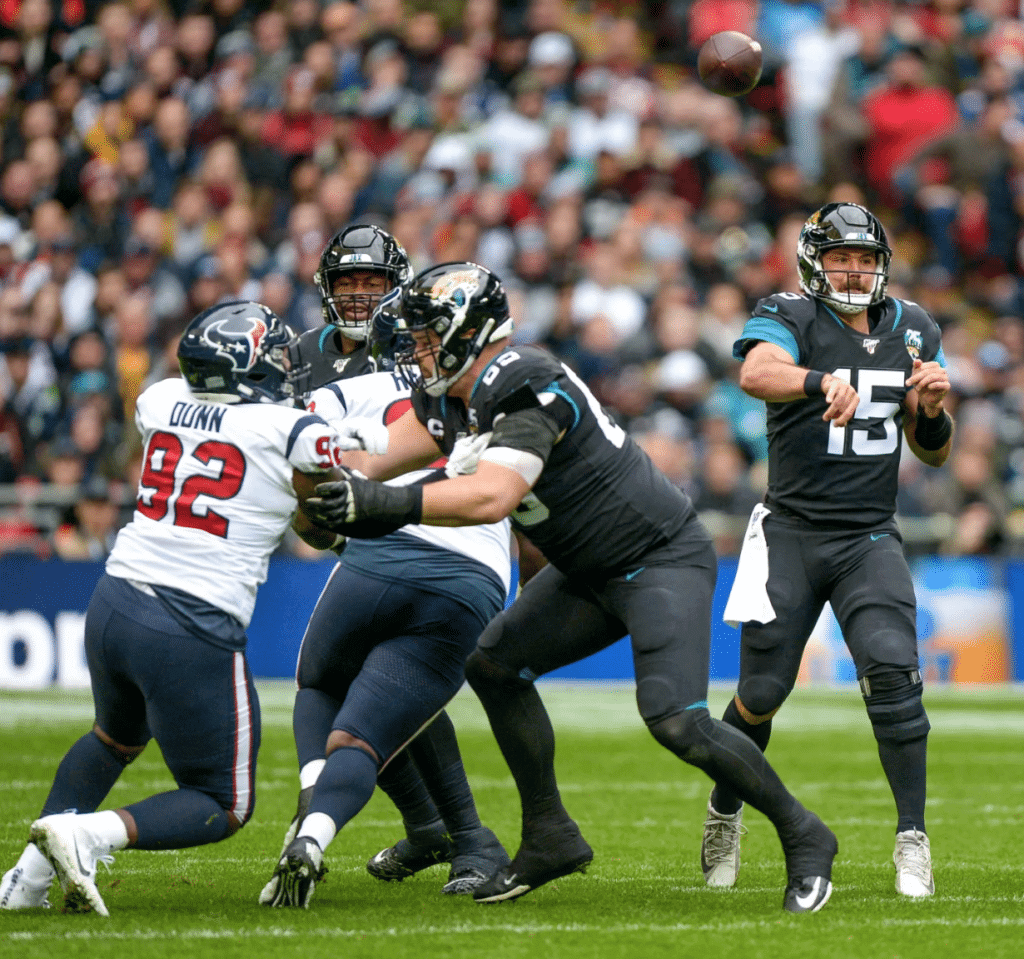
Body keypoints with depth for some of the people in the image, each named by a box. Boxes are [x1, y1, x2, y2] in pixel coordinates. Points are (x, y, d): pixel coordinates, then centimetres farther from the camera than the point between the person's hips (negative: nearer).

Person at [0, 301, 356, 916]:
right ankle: (86, 836, -14)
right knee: (224, 808, 10)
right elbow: (327, 530, 11)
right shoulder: (295, 434, -6)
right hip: (194, 635, -6)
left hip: (113, 607, 6)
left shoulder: (160, 403, 8)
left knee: (116, 738, 35)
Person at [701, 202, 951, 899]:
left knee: (893, 672, -18)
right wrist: (824, 381, -50)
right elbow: (756, 373, -30)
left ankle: (913, 838, -9)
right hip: (792, 533, -2)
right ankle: (725, 814, 28)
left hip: (870, 538, 2)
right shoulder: (789, 317, -5)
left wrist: (932, 409, -10)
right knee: (762, 691, 0)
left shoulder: (913, 331, 9)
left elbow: (934, 453, 13)